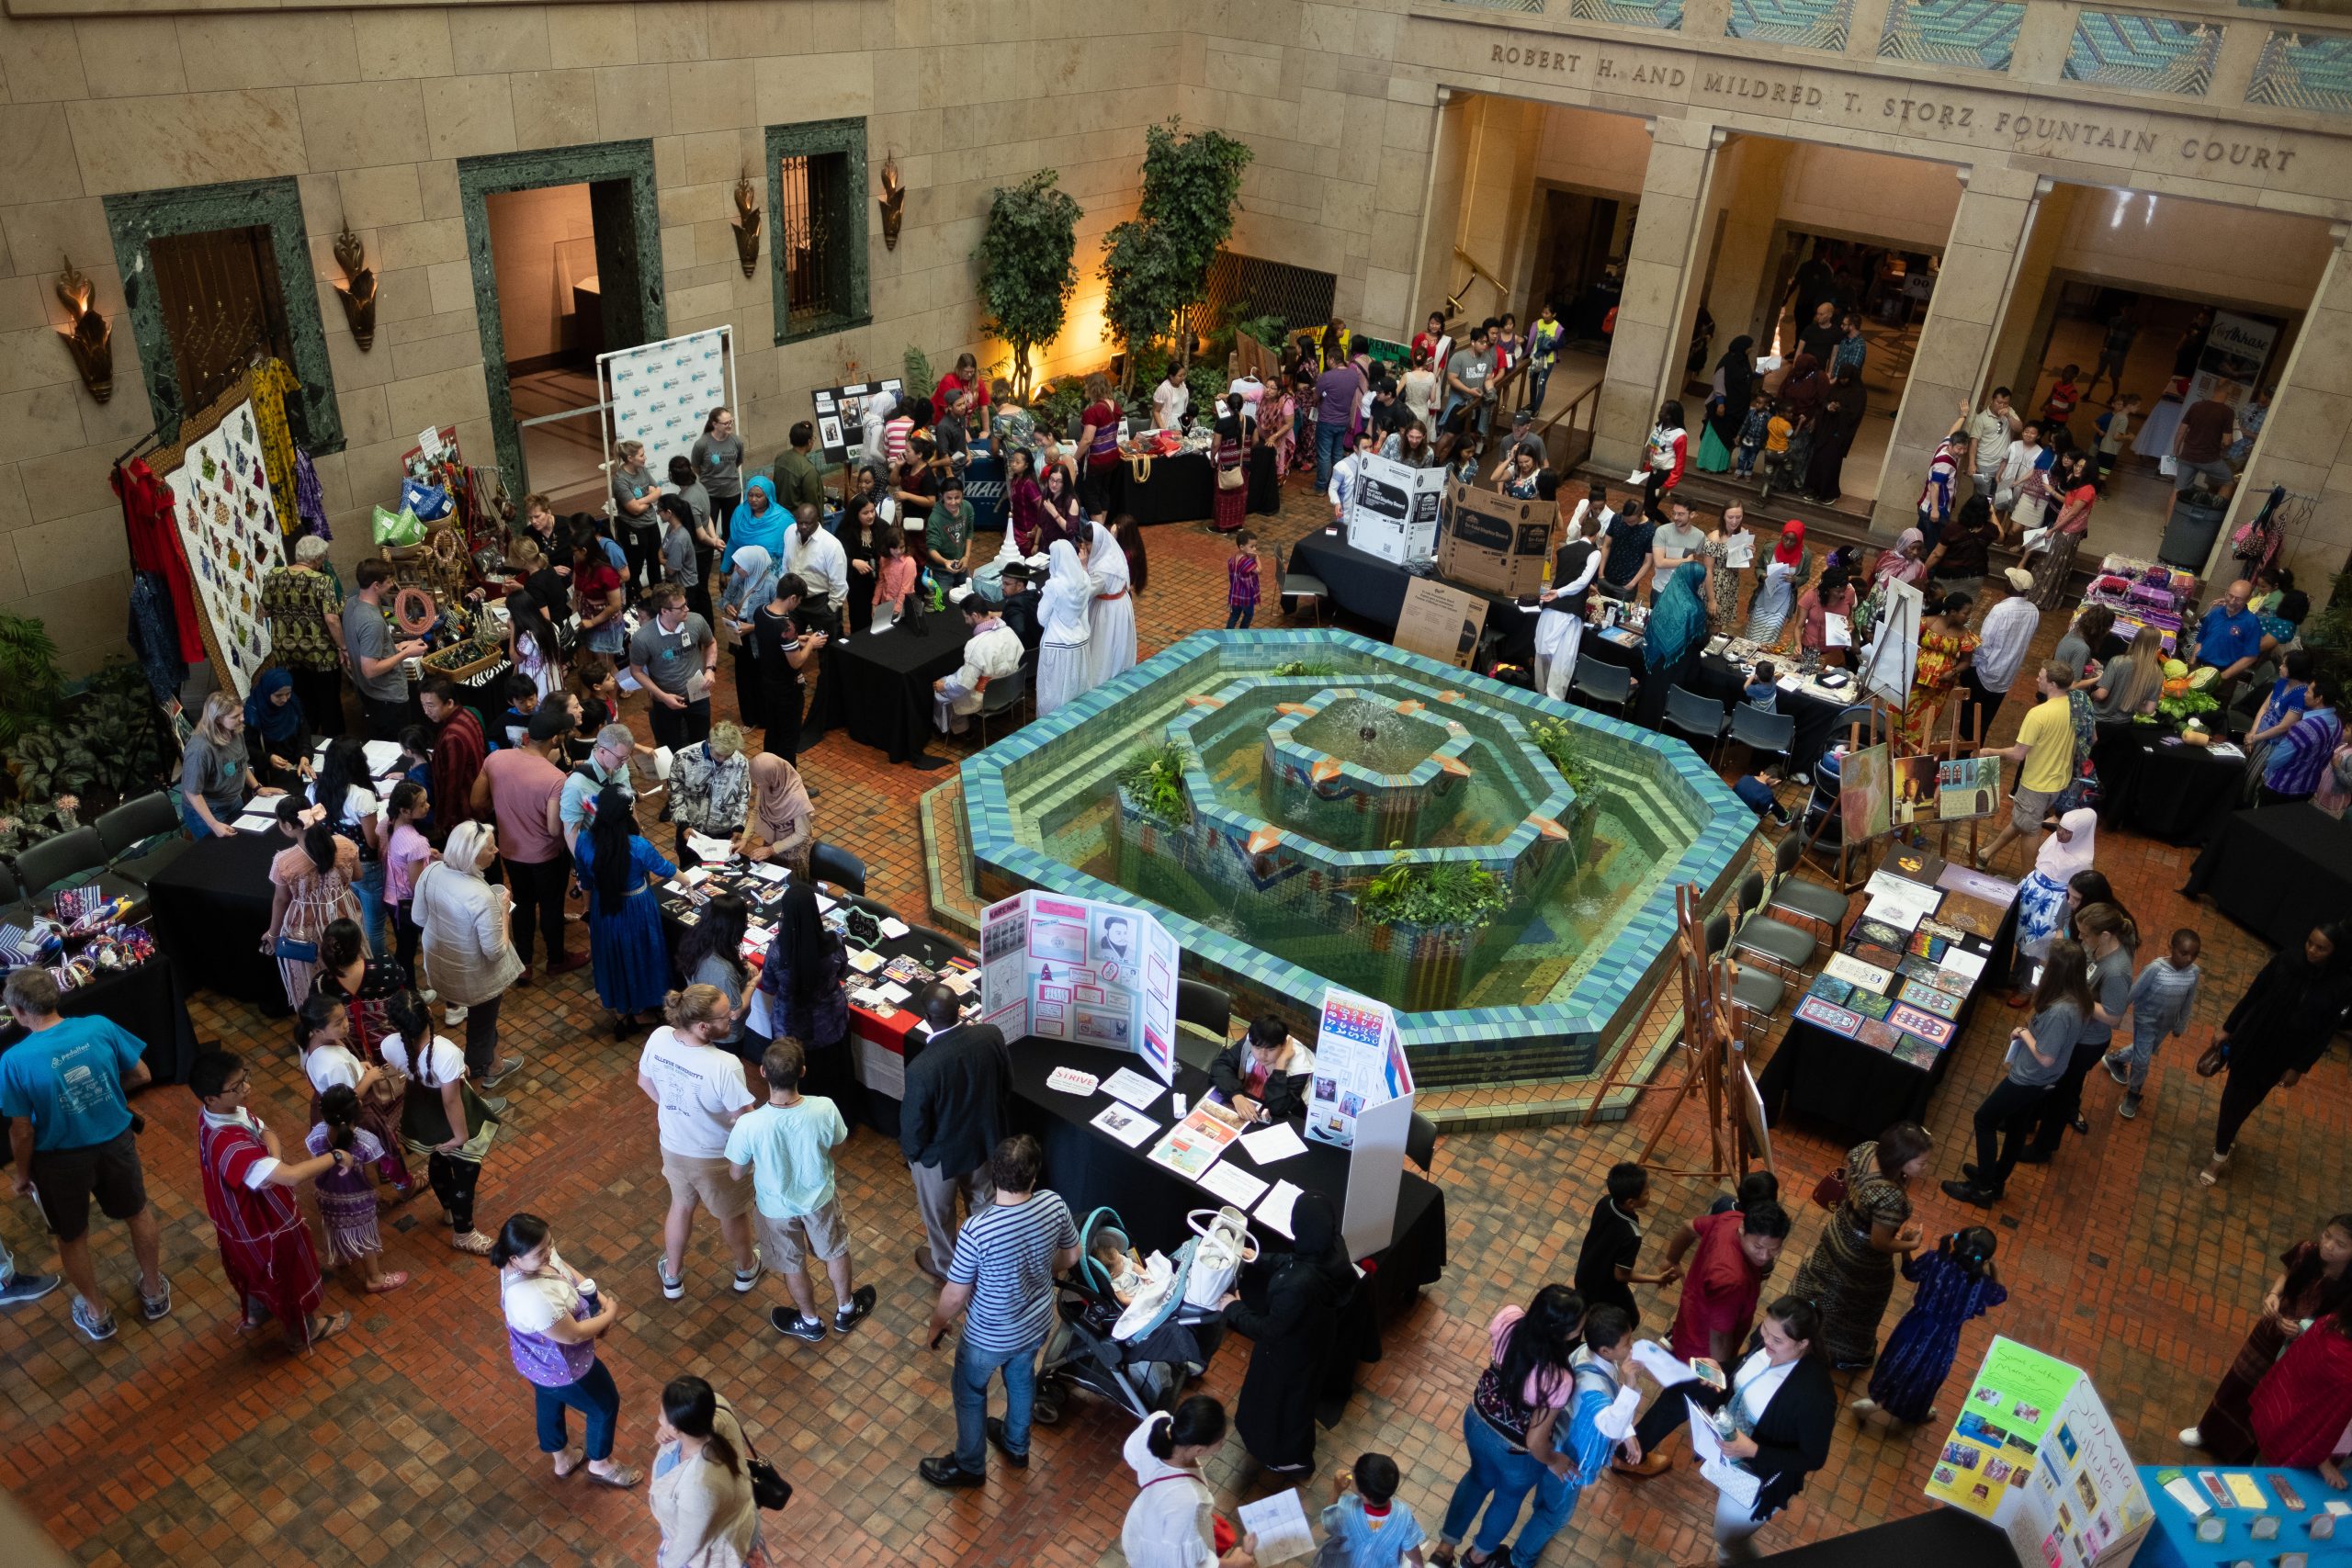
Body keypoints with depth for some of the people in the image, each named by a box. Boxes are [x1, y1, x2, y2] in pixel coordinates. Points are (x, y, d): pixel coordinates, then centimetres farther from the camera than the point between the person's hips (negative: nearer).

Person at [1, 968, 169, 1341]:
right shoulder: (100, 1027, -18)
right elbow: (140, 1075, -4)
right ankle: (154, 1293, 46)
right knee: (138, 1215, 27)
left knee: (72, 1238, 24)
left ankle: (97, 1313, 43)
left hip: (61, 1160, -2)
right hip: (116, 1142, 2)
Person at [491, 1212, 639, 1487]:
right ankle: (600, 1464, 47)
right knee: (606, 1404, 19)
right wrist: (609, 1314, -16)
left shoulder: (533, 1258, -21)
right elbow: (574, 1334, -32)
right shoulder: (534, 1300, -46)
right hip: (561, 1367, -8)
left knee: (550, 1401, 33)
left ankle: (562, 1458, 62)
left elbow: (565, 1269, 0)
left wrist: (599, 1296, -10)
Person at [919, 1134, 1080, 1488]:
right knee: (1021, 1379, 33)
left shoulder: (977, 1231, -36)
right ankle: (1016, 1446, 57)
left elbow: (955, 1296, -22)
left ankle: (969, 1466, 47)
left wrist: (936, 1325, -1)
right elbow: (1071, 1256, -3)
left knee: (970, 1392, 25)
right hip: (1037, 1324, 5)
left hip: (990, 1337, -4)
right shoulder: (1054, 1205, -23)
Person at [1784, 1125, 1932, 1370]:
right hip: (1862, 1260, -7)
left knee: (1823, 1283, 33)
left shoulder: (1866, 1149, -23)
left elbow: (1846, 1183, -1)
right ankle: (1847, 1356, 52)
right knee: (1858, 1306, 24)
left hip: (1838, 1233, 7)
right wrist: (1911, 1245, -11)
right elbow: (1879, 1243, -26)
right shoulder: (1891, 1198, -43)